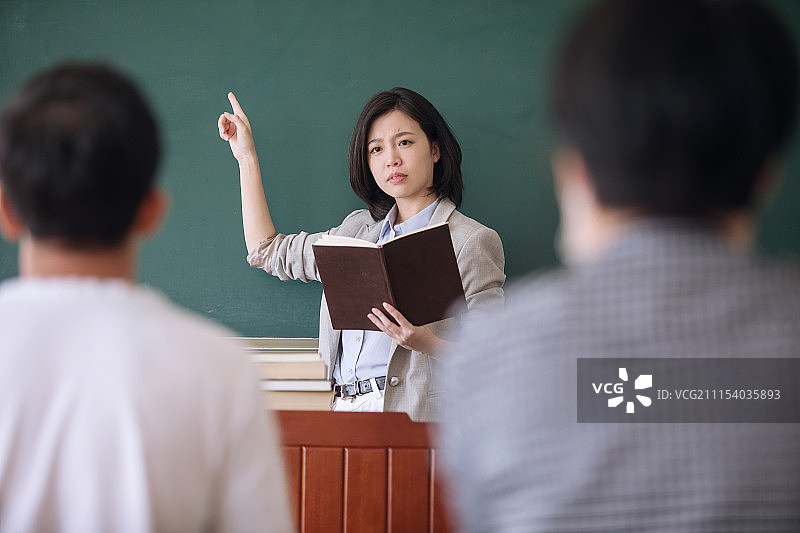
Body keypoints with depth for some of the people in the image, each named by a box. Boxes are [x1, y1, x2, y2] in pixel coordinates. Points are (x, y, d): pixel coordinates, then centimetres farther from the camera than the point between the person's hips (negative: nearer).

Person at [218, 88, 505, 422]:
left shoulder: (472, 241, -1)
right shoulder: (359, 229, 20)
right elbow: (267, 252, 30)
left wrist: (426, 343, -25)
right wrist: (247, 157, 31)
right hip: (341, 409, 6)